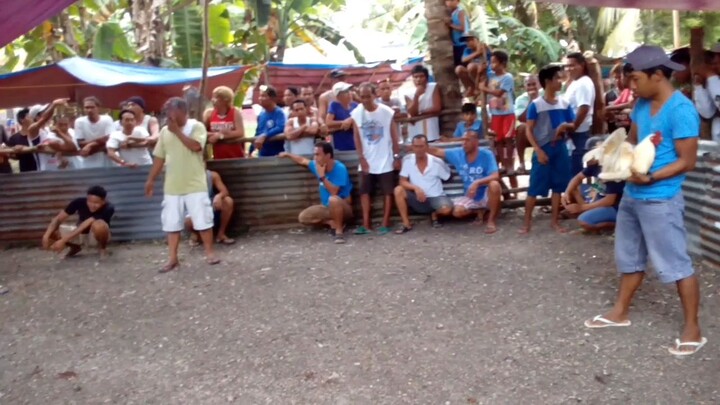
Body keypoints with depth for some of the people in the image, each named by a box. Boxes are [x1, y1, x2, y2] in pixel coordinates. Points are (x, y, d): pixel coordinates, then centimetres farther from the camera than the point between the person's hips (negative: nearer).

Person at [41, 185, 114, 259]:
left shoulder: (108, 209, -31)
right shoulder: (80, 202, -20)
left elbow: (85, 226, -37)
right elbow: (58, 219, -19)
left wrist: (63, 240, -40)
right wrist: (46, 236, -34)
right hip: (82, 234, 4)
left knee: (98, 225, -39)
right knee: (51, 234, -19)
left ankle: (102, 248, -7)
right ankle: (75, 247, 11)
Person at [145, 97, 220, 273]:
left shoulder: (196, 126, -5)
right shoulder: (164, 131, 9)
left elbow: (195, 146, -23)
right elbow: (159, 157, 13)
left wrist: (177, 130, -17)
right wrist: (151, 179, 11)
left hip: (195, 184, -4)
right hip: (172, 186, 4)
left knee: (202, 219, 1)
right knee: (171, 223, 4)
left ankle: (209, 252, 14)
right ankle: (173, 258, 11)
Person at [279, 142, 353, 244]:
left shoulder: (340, 168, -24)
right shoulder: (318, 165, -3)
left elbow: (334, 192, -31)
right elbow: (302, 160, 17)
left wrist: (322, 176, -28)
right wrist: (287, 154, 24)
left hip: (343, 208, -7)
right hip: (327, 207, 7)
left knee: (333, 199, -41)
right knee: (303, 217, -8)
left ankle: (339, 230, -25)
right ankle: (334, 223, -5)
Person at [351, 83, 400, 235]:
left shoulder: (387, 112, -10)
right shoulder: (356, 113, -4)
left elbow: (394, 136, -5)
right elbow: (357, 137, 0)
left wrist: (397, 156, -6)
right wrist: (361, 158, -5)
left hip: (385, 160, -3)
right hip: (367, 161, 3)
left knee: (388, 192, 1)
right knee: (364, 191, 3)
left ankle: (385, 224, 9)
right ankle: (366, 224, 10)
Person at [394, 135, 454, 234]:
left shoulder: (437, 162, -12)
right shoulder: (407, 160, -9)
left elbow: (448, 177, 4)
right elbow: (403, 182, -9)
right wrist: (416, 188, -25)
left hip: (435, 197, -2)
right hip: (418, 198, 2)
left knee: (447, 209, -32)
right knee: (398, 190, -24)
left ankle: (434, 215, 8)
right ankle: (407, 224, -14)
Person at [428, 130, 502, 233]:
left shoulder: (486, 155, -18)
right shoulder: (458, 153, -5)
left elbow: (495, 176, -30)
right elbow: (437, 151, 3)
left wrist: (477, 183, -44)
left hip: (487, 195, -4)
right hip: (470, 197, 4)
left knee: (494, 185, -37)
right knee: (457, 212, -24)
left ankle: (491, 220, -16)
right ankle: (480, 211, 10)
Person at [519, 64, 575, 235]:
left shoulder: (565, 103, 5)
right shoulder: (536, 105, -7)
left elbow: (573, 125, 12)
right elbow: (529, 131, -7)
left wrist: (565, 126, -11)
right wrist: (538, 151, -15)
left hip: (560, 148, 4)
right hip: (543, 149, -4)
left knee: (558, 186, 9)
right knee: (535, 188, -2)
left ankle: (555, 221, 20)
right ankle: (527, 222, 8)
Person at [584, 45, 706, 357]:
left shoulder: (681, 110, -18)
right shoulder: (642, 104, 6)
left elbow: (687, 161, -18)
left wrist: (650, 178, -27)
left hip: (660, 200, -9)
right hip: (632, 195, 9)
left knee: (675, 264, 0)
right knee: (630, 257, 20)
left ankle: (693, 330, 11)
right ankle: (620, 312, 35)